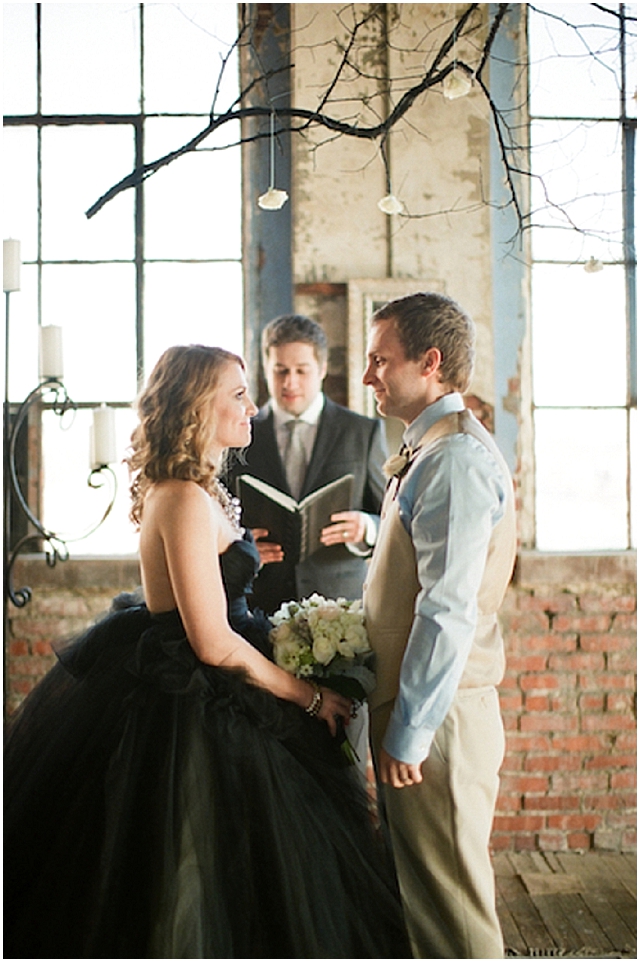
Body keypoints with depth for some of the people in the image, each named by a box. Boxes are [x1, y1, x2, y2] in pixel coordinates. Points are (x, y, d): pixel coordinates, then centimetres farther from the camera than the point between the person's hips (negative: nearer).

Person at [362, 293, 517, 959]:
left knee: (449, 902, 2)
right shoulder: (429, 452, 14)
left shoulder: (455, 459, -18)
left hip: (438, 714, -10)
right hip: (413, 706, 10)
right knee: (424, 894, 19)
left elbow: (449, 611, -23)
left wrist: (410, 732, -21)